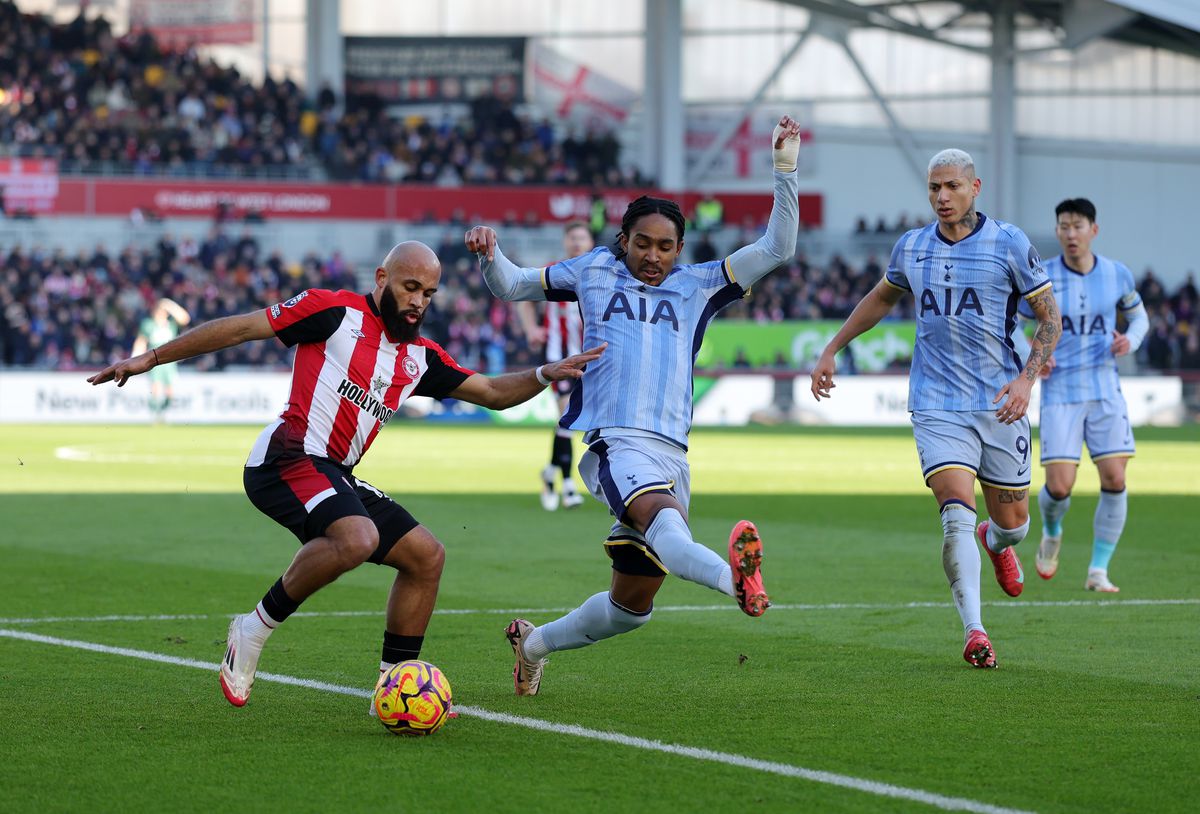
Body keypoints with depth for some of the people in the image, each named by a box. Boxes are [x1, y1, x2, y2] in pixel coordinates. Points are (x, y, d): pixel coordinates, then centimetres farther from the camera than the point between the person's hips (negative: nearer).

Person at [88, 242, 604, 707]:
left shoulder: (420, 358, 19)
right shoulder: (338, 312, -1)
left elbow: (493, 392, 24)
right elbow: (242, 327, 0)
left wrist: (544, 375, 4)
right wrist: (151, 358, 0)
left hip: (336, 477, 9)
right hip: (290, 454, -9)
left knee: (426, 556, 6)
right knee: (358, 539, -33)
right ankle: (256, 629, -17)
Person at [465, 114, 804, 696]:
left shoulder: (697, 286, 19)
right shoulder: (594, 271, 17)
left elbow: (776, 250, 13)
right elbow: (511, 287, 26)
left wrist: (785, 169, 5)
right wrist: (490, 255, 4)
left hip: (672, 454, 5)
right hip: (615, 444, -5)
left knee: (632, 606, 8)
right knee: (662, 515, -38)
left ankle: (534, 643, 31)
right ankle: (732, 577, -70)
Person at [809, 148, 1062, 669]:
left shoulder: (1009, 243, -4)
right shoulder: (911, 247, 6)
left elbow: (1050, 317, 0)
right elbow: (881, 298, 26)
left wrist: (1027, 378, -14)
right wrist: (832, 349, 25)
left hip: (999, 404, 0)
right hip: (937, 405, 0)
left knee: (1013, 521, 10)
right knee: (957, 510, -19)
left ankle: (997, 542, 50)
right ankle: (973, 632, -19)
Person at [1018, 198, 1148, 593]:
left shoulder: (1117, 275, 1)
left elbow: (1139, 316, 17)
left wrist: (1130, 340, -5)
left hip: (1105, 389, 2)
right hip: (1059, 393, -2)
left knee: (1115, 480, -8)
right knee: (1059, 487, -10)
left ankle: (1098, 571, 4)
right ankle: (1051, 533, 26)